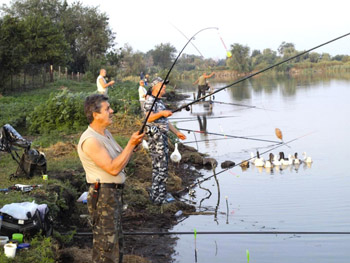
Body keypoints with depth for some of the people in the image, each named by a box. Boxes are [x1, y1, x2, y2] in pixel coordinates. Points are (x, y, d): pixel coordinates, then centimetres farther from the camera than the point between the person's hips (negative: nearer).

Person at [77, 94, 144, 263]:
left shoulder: (105, 133, 10)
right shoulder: (90, 140, -21)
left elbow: (121, 159, 15)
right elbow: (113, 168, -24)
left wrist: (133, 144, -3)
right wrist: (131, 144, -21)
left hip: (114, 194, 10)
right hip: (103, 196, -10)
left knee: (116, 240, 19)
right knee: (106, 243, -4)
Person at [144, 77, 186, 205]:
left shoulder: (160, 102, 21)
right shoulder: (150, 101, -10)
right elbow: (149, 118, -23)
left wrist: (177, 133, 21)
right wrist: (162, 113, -38)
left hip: (163, 136, 10)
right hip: (156, 137, -10)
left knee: (162, 165, 13)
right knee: (160, 167, -10)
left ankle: (157, 194, 20)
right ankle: (158, 197, -6)